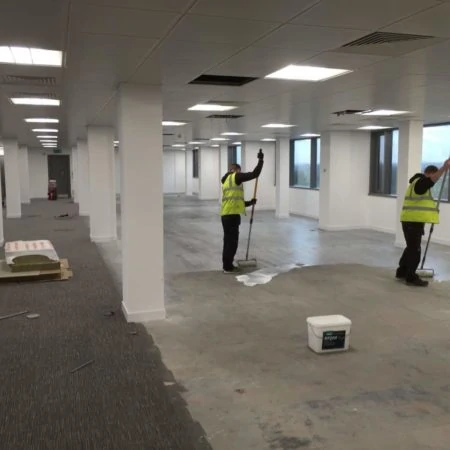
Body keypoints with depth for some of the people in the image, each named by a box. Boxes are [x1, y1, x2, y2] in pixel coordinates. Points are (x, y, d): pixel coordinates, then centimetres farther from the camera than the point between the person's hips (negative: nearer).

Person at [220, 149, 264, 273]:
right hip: (232, 215, -9)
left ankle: (227, 265, 22)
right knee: (232, 241, -2)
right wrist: (261, 159, -2)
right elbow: (254, 174, -12)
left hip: (226, 215, 9)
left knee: (228, 241, 15)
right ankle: (228, 267, 4)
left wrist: (250, 203, 30)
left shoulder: (226, 181, 24)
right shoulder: (235, 177, -3)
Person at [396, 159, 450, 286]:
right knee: (414, 250, -5)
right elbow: (432, 180, -34)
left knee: (411, 248, 18)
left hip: (413, 221, 10)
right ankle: (411, 278, 1)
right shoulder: (420, 182, -11)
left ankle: (401, 272, 26)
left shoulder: (418, 182, 22)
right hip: (413, 222, -10)